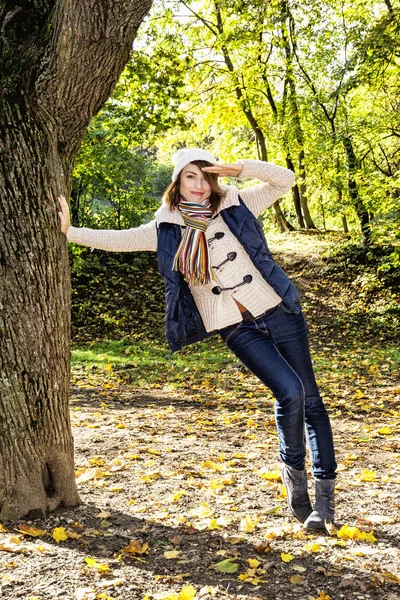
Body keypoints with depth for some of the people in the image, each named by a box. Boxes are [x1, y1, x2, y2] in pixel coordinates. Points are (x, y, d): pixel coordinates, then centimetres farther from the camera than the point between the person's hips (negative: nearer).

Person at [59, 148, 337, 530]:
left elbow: (285, 180, -3)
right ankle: (293, 470, 9)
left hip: (277, 311, 2)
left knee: (311, 400, 4)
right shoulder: (166, 229, 0)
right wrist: (68, 231, -11)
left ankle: (325, 492, 18)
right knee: (289, 391, -18)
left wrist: (241, 169, -14)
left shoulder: (235, 206, 0)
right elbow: (118, 240, -4)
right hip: (236, 329, -1)